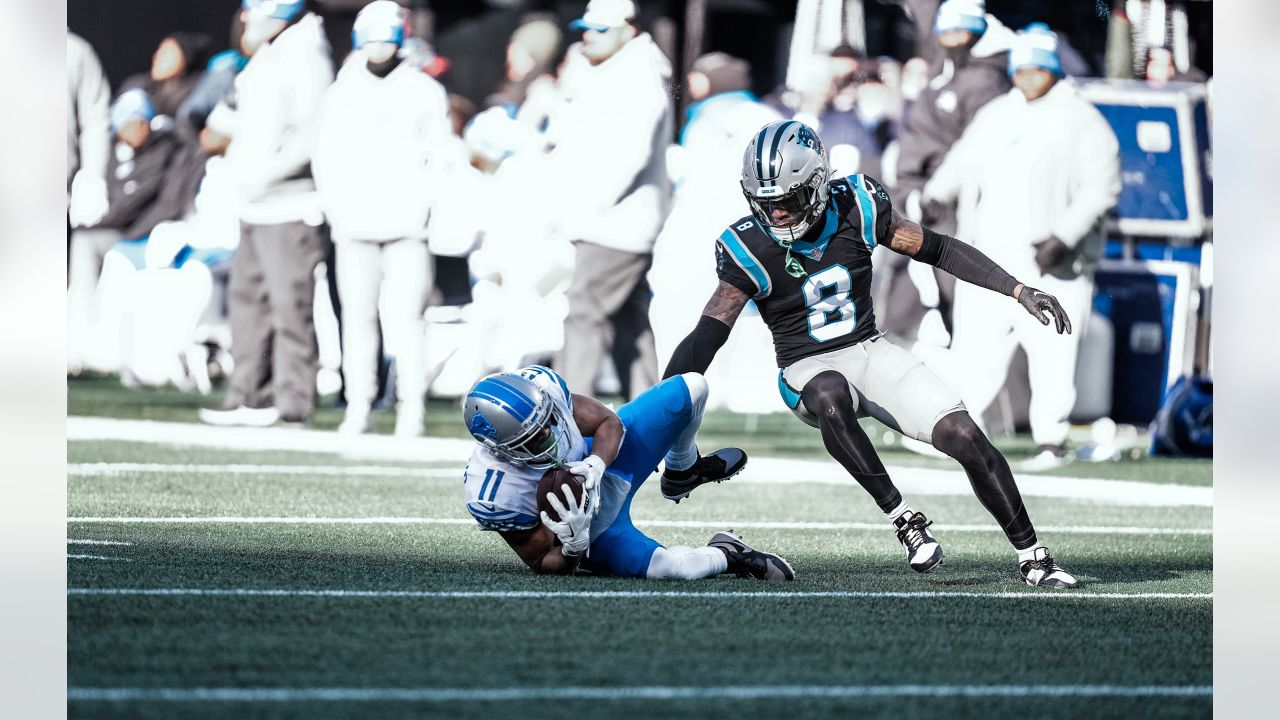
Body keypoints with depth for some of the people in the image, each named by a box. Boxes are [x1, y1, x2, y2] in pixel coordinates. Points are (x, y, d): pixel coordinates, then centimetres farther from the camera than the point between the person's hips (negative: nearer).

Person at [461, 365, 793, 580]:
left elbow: (610, 422, -16)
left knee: (691, 388, 1)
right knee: (676, 567, -26)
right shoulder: (496, 496, -40)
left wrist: (594, 465, -38)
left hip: (606, 458, 5)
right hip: (591, 531, -5)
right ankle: (725, 554, 13)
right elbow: (546, 566, -26)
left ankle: (683, 471, 36)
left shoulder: (534, 392, -31)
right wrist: (574, 544, -48)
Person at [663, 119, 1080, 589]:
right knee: (831, 396, -40)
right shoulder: (749, 250, -13)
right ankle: (903, 519, -30)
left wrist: (1021, 292, -2)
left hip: (872, 352, 3)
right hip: (808, 370, -3)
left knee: (965, 437, -15)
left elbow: (937, 250, 1)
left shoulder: (855, 207, -8)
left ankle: (1033, 557, -1)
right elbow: (707, 336, -13)